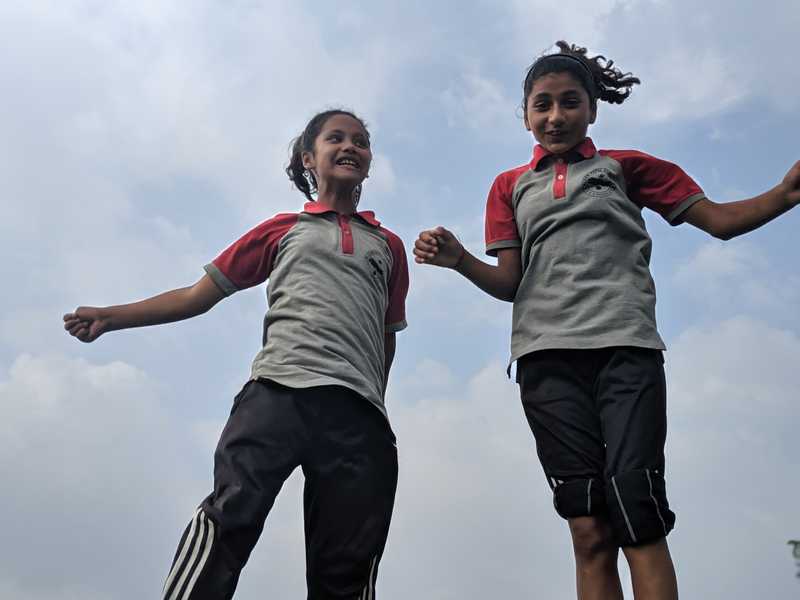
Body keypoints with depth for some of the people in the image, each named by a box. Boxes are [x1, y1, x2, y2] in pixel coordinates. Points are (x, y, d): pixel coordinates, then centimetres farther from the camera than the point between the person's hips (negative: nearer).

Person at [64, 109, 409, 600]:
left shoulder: (389, 246, 27)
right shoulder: (284, 229, 23)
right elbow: (200, 294, 21)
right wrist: (110, 317, 13)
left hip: (359, 412, 2)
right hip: (280, 389, -1)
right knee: (231, 514, -24)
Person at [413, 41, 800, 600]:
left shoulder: (626, 167, 17)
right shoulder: (511, 186, 21)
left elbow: (719, 219, 9)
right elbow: (509, 283, 11)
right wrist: (460, 260, -10)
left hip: (626, 348, -1)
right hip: (547, 357, 2)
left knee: (636, 510, -15)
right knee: (589, 527, -2)